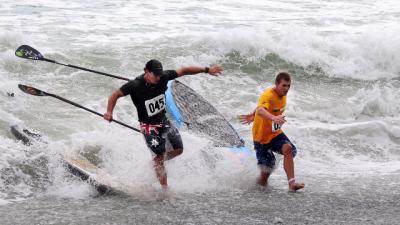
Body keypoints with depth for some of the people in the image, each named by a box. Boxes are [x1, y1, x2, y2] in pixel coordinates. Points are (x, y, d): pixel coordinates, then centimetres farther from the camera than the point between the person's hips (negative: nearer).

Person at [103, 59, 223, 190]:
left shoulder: (163, 77, -13)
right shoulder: (135, 85, -24)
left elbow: (183, 71, -4)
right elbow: (115, 95, -18)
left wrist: (206, 70, -4)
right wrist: (109, 112, -34)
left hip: (163, 120, 6)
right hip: (148, 125, -6)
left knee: (178, 149, 5)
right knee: (159, 155, -10)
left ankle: (156, 163, 31)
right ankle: (165, 189, 0)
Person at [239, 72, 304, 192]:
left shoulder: (283, 95, -1)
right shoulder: (268, 95, -26)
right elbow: (260, 110, -48)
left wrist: (253, 115, 24)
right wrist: (274, 118, -65)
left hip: (276, 133, 6)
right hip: (261, 136, -6)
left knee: (288, 148, -25)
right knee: (266, 170, -3)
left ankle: (291, 183, -25)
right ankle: (261, 180, 33)